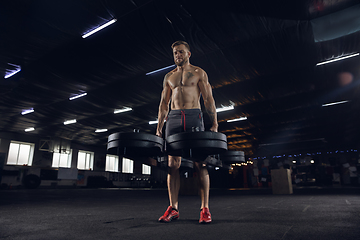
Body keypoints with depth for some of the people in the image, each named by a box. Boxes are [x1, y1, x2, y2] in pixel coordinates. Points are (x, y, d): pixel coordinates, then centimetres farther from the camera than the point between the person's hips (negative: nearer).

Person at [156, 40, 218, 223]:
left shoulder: (199, 73, 10)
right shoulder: (169, 77, 19)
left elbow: (208, 99, 2)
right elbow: (163, 103, 17)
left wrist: (214, 124, -9)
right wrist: (159, 127, 8)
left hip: (194, 117, -3)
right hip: (174, 118, 3)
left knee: (200, 163, -6)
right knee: (173, 163, -1)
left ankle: (205, 209, 3)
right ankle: (173, 208, 7)